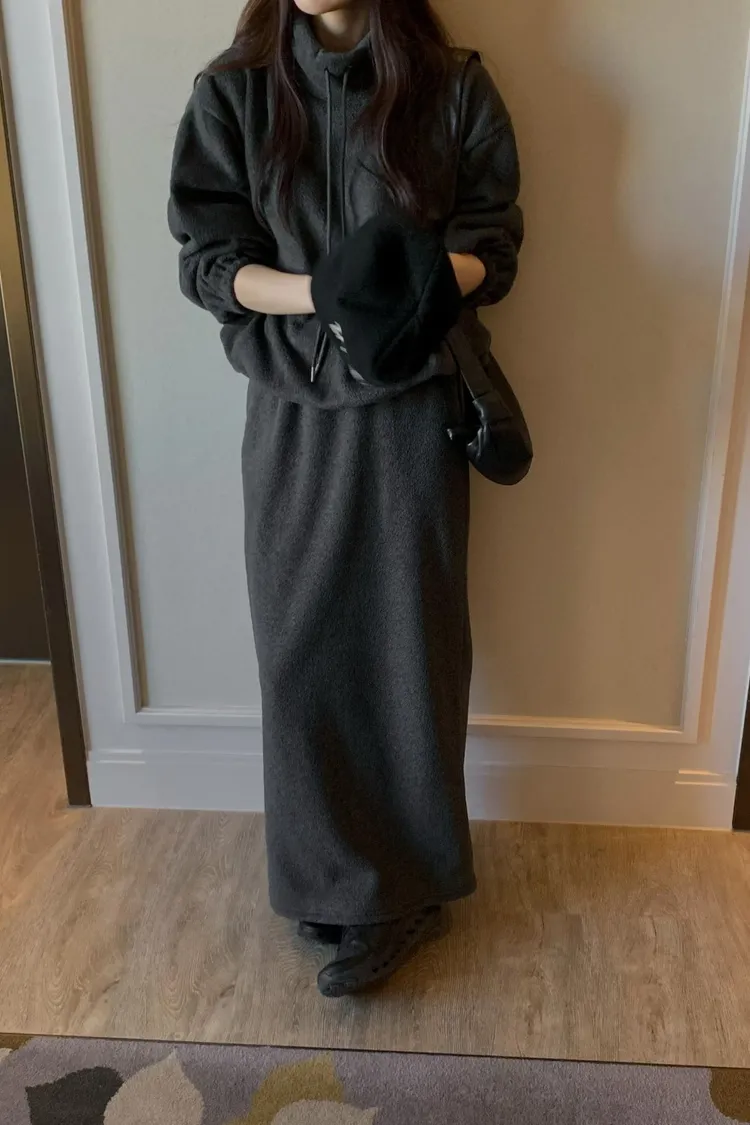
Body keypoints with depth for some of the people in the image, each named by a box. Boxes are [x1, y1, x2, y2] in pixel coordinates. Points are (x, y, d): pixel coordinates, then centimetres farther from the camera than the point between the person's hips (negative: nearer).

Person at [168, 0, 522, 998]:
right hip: (293, 412, 1)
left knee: (410, 645, 4)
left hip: (412, 413, -1)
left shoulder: (453, 88, -2)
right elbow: (207, 261, -3)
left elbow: (491, 249, 0)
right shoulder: (233, 92, 0)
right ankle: (331, 879, 27)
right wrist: (329, 294, -21)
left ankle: (405, 890, 23)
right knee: (301, 646, 6)